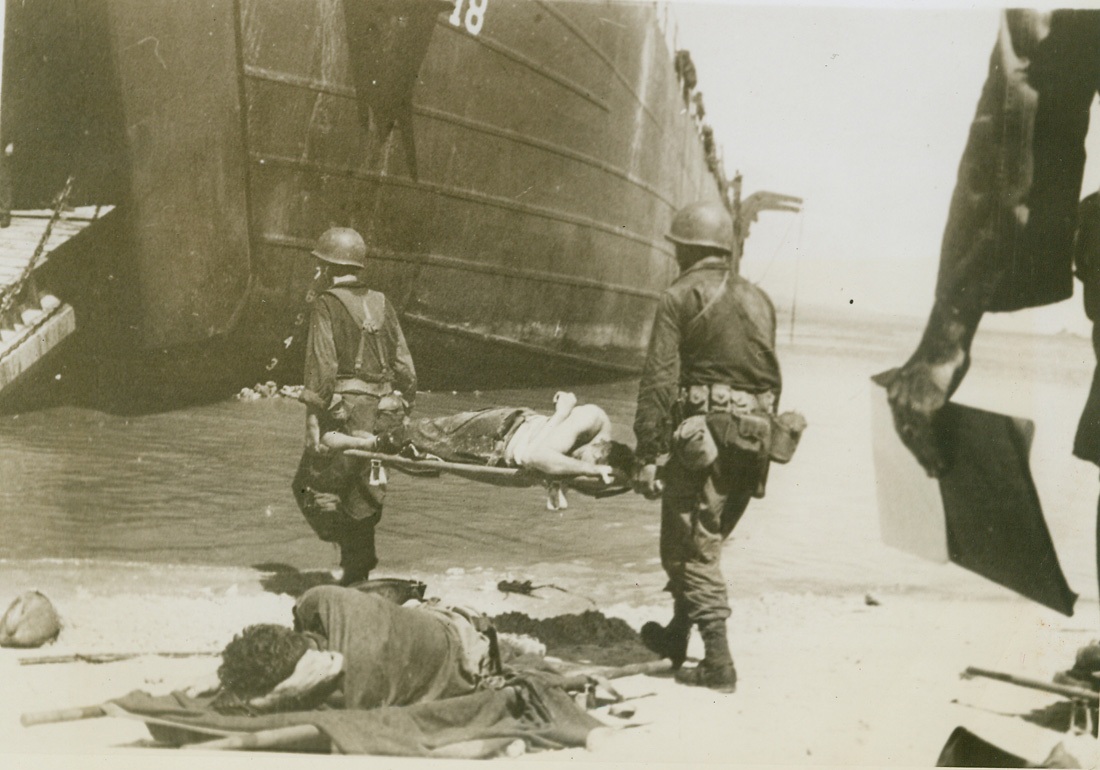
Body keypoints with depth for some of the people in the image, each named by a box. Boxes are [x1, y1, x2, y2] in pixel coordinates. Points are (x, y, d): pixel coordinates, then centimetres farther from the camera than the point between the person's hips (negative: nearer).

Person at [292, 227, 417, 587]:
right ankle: (357, 571, 18)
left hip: (346, 411, -6)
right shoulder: (381, 304, 12)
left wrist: (313, 416, -12)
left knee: (314, 486, 5)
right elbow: (404, 364, 11)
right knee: (362, 493, 15)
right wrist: (403, 408, 17)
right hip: (384, 412, 7)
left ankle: (357, 556, -8)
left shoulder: (327, 305, -6)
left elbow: (322, 365, -13)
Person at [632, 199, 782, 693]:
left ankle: (718, 664, -4)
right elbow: (773, 378, 17)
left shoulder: (681, 297, -2)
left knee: (690, 547, 0)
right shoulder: (758, 299, 17)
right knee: (704, 542, 20)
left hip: (703, 432, -7)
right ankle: (676, 635, 34)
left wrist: (647, 455, -9)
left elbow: (659, 380, -9)